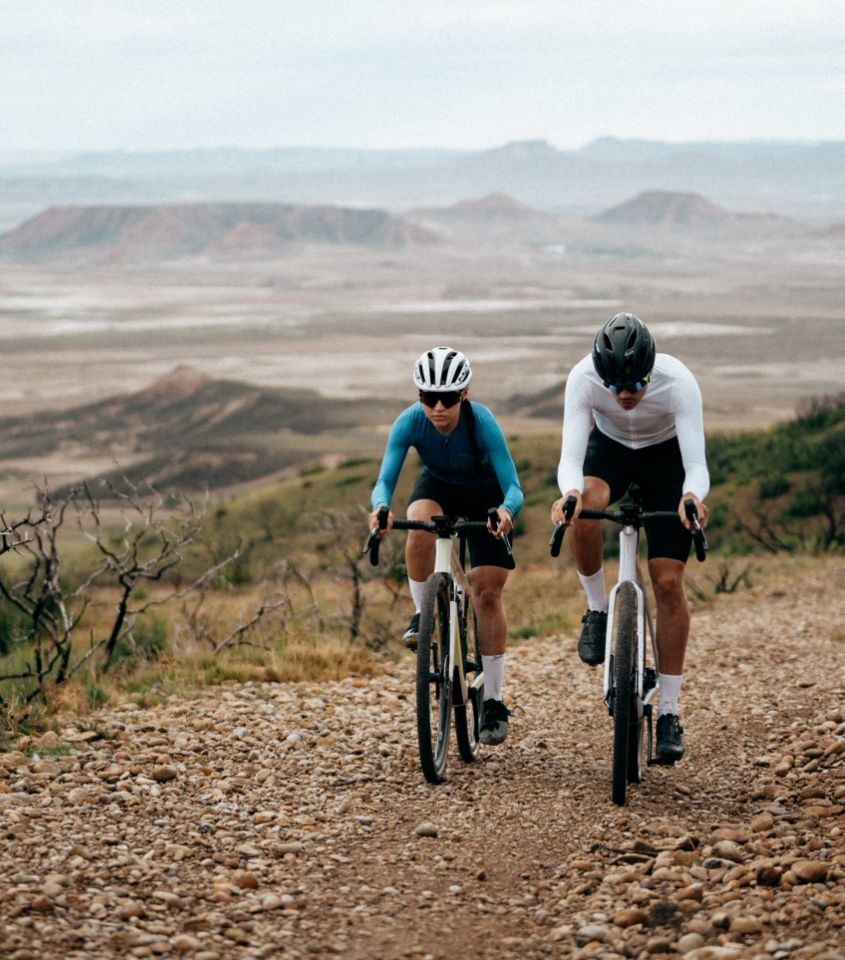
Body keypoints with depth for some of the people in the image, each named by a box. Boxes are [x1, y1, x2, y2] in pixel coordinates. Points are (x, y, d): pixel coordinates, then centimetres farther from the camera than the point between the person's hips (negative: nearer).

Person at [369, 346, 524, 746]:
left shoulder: (482, 423, -35)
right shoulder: (410, 422, -29)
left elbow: (513, 488, -35)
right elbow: (384, 480, -33)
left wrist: (505, 511, -58)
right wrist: (380, 507, -55)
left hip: (485, 495, -1)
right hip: (438, 486, 2)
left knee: (488, 592, -9)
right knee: (420, 526, -35)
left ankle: (493, 701, 0)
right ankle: (423, 616, -13)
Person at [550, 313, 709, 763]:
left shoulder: (678, 383, -36)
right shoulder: (583, 378, -33)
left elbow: (696, 465, -39)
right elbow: (570, 458, -37)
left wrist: (692, 497, -62)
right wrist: (569, 493, -60)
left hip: (665, 454, -1)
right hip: (609, 446, 1)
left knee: (668, 581, -10)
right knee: (583, 510, -35)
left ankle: (668, 713, -1)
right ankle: (597, 610, -8)